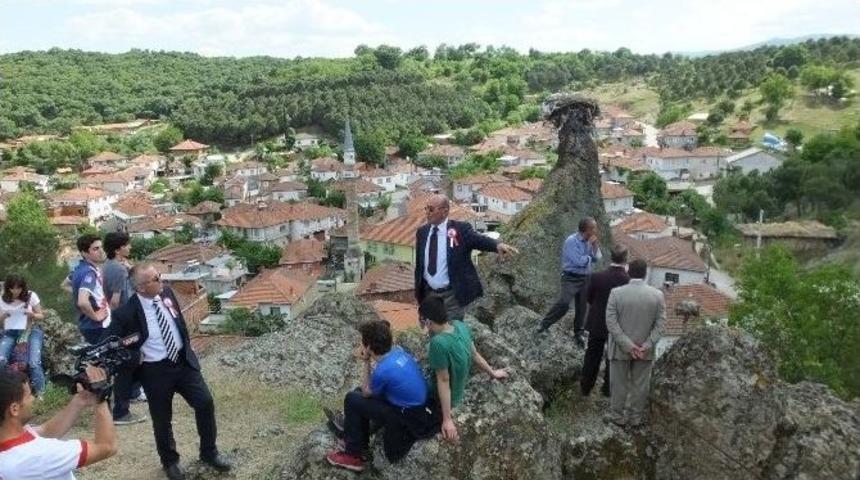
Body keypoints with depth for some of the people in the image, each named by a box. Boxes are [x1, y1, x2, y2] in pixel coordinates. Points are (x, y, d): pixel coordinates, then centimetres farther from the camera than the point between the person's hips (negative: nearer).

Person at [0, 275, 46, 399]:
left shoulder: (31, 296, -4)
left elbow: (41, 316, 2)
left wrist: (32, 315, -19)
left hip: (31, 331, -2)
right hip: (10, 333, 2)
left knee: (34, 363, -20)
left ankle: (40, 393, -6)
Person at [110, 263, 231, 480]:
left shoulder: (167, 294, -4)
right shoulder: (126, 313, -21)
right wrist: (137, 358, -18)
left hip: (184, 361, 4)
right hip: (155, 370, -4)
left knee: (205, 403, 0)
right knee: (162, 420, 12)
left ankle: (209, 452, 22)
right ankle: (170, 461, 38)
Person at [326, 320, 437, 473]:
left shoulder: (382, 371, -28)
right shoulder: (398, 351, -4)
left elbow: (366, 392, -5)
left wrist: (366, 362, -5)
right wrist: (369, 361, 2)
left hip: (410, 419, -8)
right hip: (421, 407, 8)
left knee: (352, 400, -3)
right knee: (359, 393, 16)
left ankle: (353, 455, 9)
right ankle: (359, 441, 29)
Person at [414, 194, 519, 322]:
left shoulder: (460, 229, -10)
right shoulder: (422, 232, 4)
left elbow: (480, 239, -28)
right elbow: (419, 265, 10)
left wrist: (498, 245, -50)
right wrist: (418, 293, 12)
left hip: (451, 296, -4)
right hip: (428, 294, 4)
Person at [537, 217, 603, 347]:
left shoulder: (588, 241, 5)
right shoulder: (571, 241, -17)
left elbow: (597, 257, 7)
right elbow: (579, 261, -23)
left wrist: (594, 245, -8)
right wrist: (589, 257, -4)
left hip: (585, 278, 6)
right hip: (571, 278, -6)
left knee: (581, 307, 9)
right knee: (564, 304, -19)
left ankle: (578, 333, 23)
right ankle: (545, 323, -1)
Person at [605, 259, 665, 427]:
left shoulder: (616, 293, -11)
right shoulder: (658, 295, -6)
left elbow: (611, 322, -14)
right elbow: (660, 324, -8)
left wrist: (628, 345, -13)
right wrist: (647, 346, -10)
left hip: (620, 349, -1)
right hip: (645, 350, 1)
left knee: (619, 384, 12)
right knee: (640, 385, 13)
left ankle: (617, 416, 23)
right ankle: (636, 418, 23)